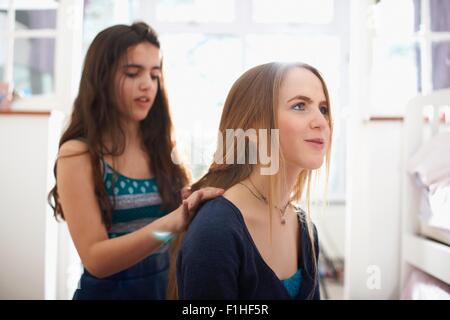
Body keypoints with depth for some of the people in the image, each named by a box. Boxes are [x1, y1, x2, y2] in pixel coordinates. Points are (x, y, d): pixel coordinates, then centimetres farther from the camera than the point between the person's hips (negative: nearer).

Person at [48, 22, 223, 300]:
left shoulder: (160, 148, -2)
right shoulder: (78, 154, -15)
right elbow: (95, 259, -21)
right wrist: (170, 223, -35)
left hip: (167, 286, 4)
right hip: (107, 289, -4)